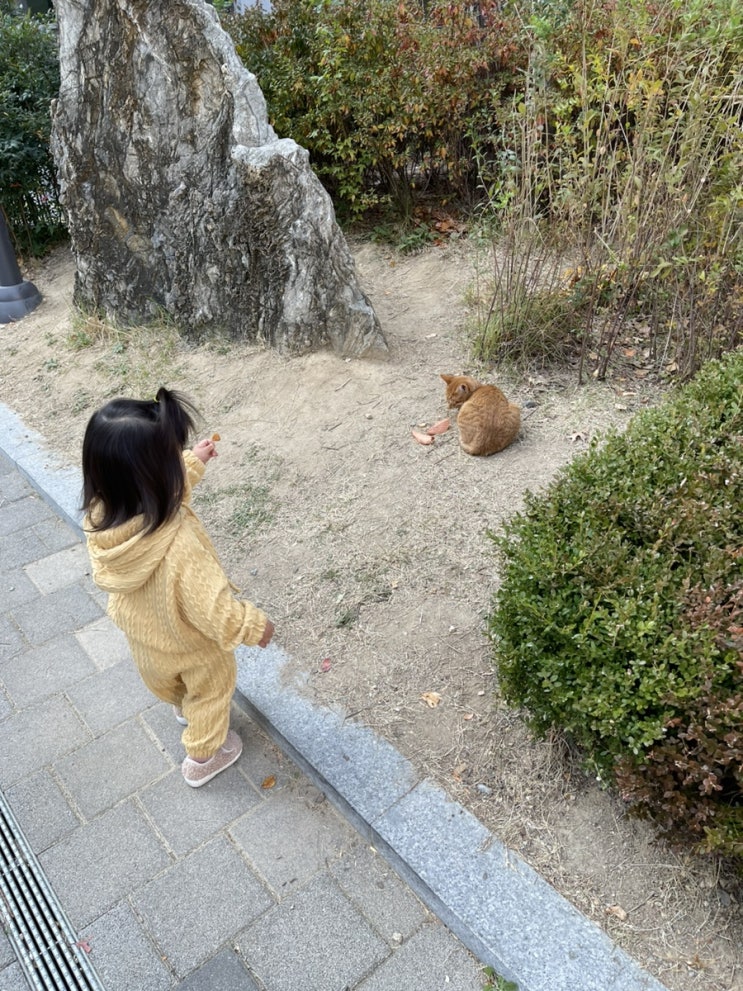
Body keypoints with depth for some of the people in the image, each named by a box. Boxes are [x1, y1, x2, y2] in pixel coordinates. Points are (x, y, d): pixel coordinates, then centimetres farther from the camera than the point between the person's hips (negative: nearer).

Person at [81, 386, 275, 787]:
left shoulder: (100, 514, -26)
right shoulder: (179, 547, -48)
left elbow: (151, 488, -4)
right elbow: (213, 608, -35)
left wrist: (192, 463, 6)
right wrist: (255, 625, -16)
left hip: (138, 627, 6)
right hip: (189, 644, -6)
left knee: (164, 681, 37)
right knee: (210, 692, 27)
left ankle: (184, 707, 70)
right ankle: (202, 757, 52)